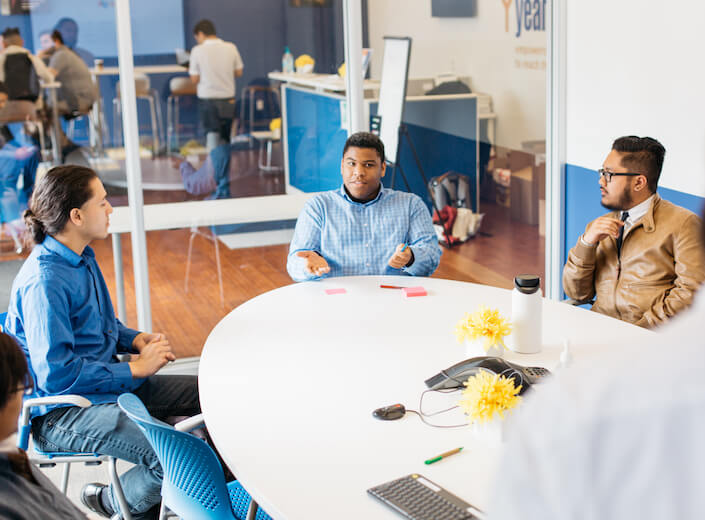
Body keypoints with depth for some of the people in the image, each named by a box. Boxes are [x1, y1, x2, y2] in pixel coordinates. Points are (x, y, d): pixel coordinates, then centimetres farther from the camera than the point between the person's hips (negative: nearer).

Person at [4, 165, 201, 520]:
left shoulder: (81, 256, 7)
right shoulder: (44, 283, -23)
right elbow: (56, 374, -26)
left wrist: (137, 340, 2)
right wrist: (135, 368, -19)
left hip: (109, 383, 10)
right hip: (61, 413, -10)